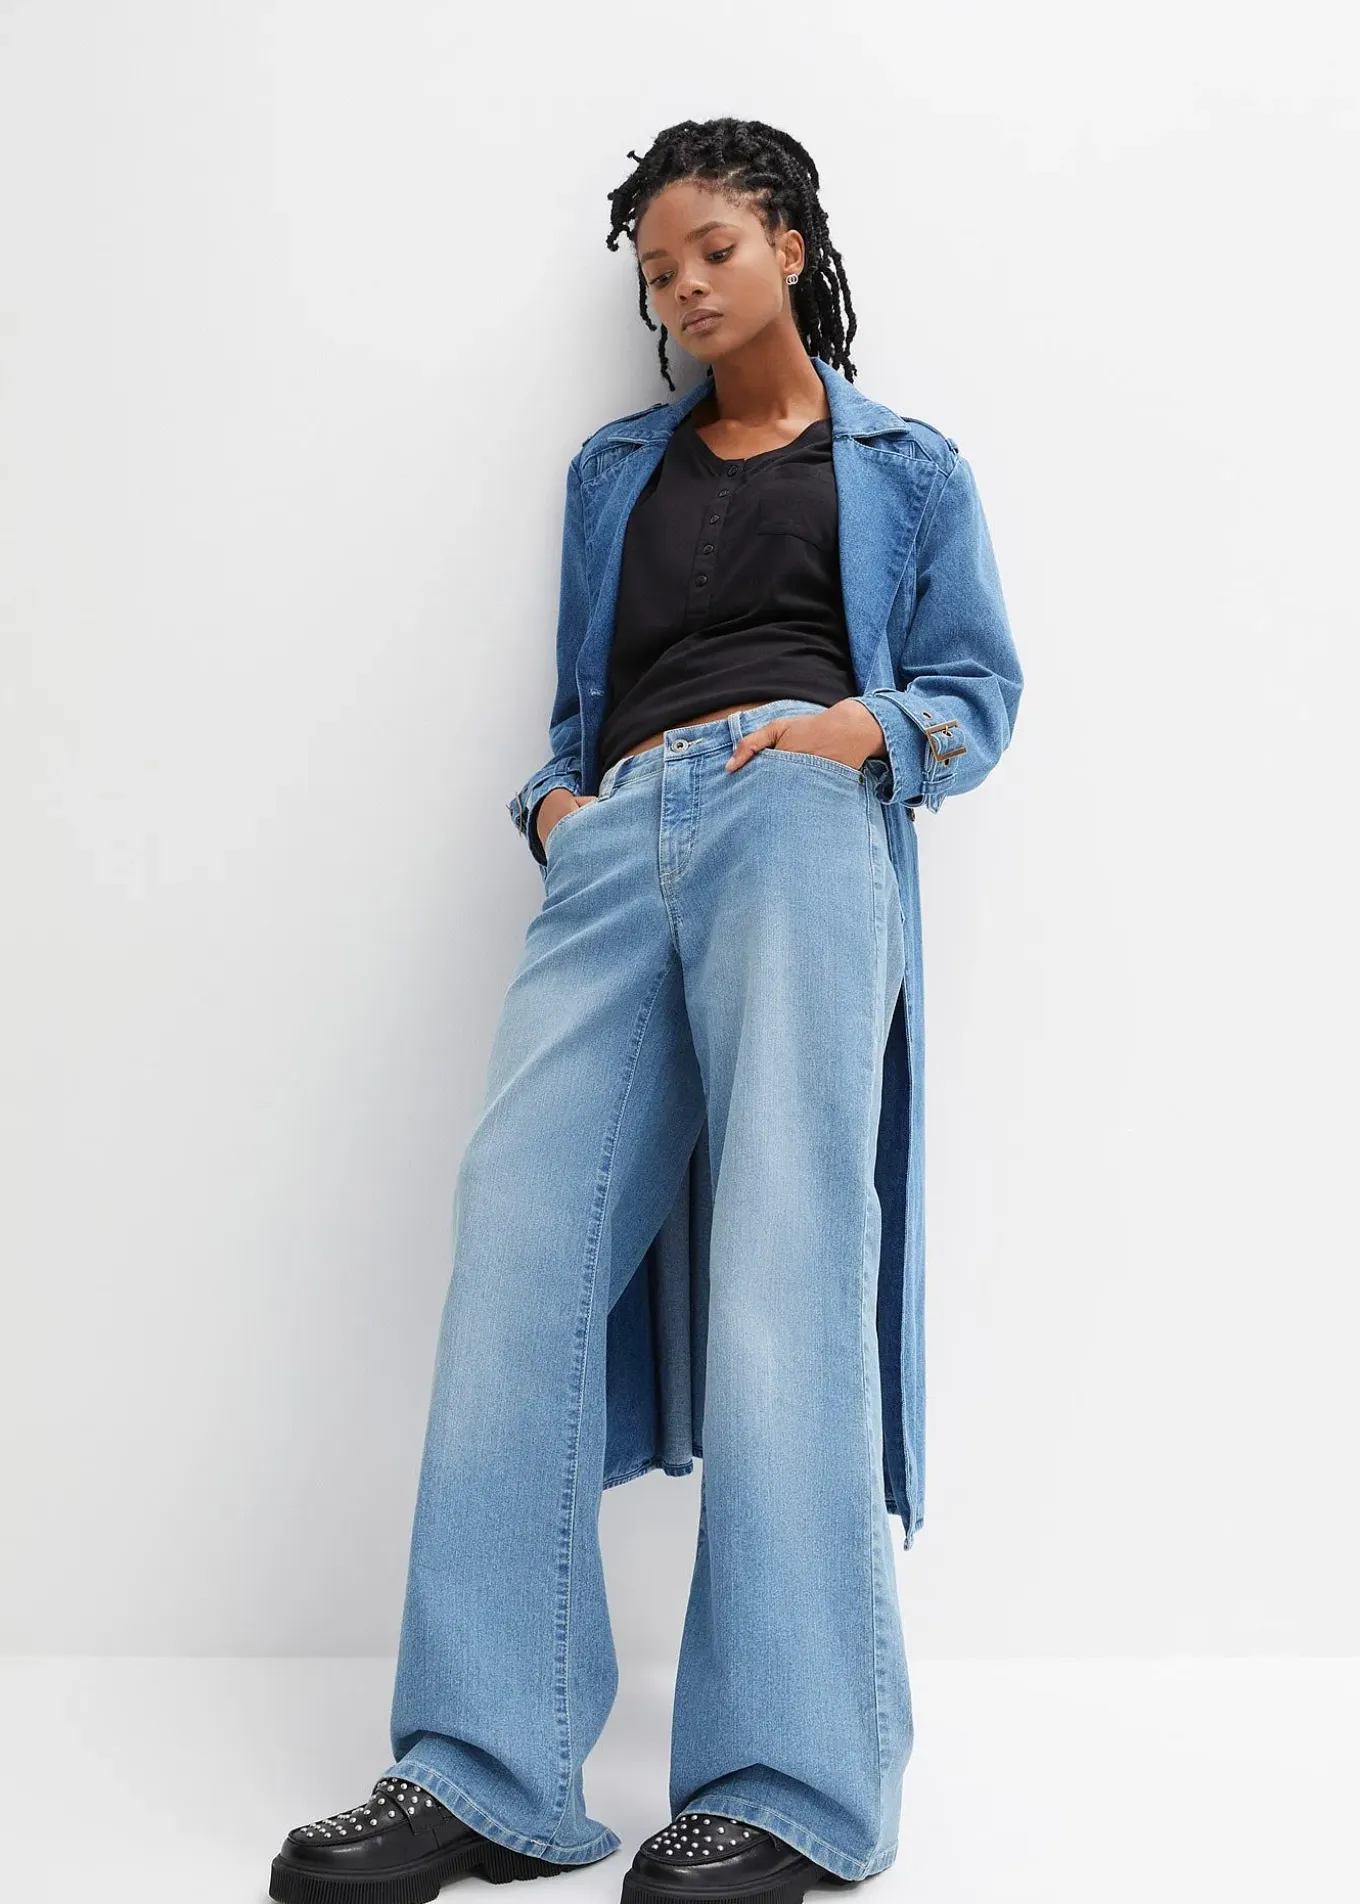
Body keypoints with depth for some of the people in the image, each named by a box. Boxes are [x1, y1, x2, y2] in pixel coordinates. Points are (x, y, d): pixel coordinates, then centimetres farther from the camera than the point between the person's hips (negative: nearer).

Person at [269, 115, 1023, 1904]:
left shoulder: (906, 465, 22)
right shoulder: (613, 472, 31)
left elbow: (980, 691, 15)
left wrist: (866, 721, -6)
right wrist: (554, 798, 8)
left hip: (800, 824, -3)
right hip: (617, 849, 4)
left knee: (784, 1253, -16)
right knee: (521, 1236, -14)